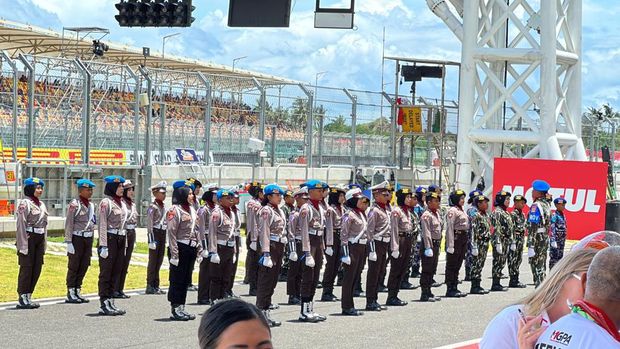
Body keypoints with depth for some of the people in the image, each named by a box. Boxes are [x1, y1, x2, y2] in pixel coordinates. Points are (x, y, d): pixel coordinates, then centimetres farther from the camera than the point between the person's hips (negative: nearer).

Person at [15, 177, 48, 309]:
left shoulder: (41, 204, 15)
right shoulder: (25, 204, -10)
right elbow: (20, 225, -14)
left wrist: (44, 243, 15)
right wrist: (23, 244, -19)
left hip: (39, 239, 8)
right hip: (29, 238, -8)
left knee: (37, 268, 8)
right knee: (26, 268, -4)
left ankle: (28, 297, 17)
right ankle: (22, 299, 1)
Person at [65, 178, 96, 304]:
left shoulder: (92, 205, 11)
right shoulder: (74, 205, -10)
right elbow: (69, 224, -13)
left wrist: (91, 241, 17)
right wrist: (68, 242, -17)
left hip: (88, 238, 7)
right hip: (77, 238, -7)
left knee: (84, 266, 9)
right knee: (73, 266, 0)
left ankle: (77, 291, 18)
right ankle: (70, 294, 5)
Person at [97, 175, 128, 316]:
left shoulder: (122, 203, 14)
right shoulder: (106, 202, -10)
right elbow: (102, 225, -14)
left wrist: (124, 244, 18)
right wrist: (103, 245, -19)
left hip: (120, 240, 8)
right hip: (110, 239, -8)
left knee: (115, 272, 10)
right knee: (106, 273, -2)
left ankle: (110, 302, 16)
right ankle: (104, 305, 1)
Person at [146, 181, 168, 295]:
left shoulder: (163, 206, 13)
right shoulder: (153, 207, -12)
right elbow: (149, 224, -14)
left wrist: (165, 238, 18)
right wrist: (151, 240, -19)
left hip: (163, 234, 8)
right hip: (155, 233, -8)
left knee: (159, 260, 10)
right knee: (153, 260, -4)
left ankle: (156, 286, 16)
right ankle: (150, 287, 0)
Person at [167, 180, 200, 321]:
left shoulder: (191, 209, 14)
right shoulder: (175, 210, -11)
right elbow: (171, 233, -15)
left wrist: (199, 248, 15)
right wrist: (174, 254, -19)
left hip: (191, 249, 8)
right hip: (180, 249, -8)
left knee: (186, 280, 12)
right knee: (177, 280, -1)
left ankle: (181, 308, 19)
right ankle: (175, 310, 4)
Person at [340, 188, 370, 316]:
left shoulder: (362, 214, 15)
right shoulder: (349, 215, -11)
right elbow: (344, 235, -14)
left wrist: (365, 251, 19)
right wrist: (345, 254, -19)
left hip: (362, 248, 9)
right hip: (353, 247, -9)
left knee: (356, 278, 11)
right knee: (349, 278, -3)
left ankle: (349, 306, 17)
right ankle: (347, 307, 2)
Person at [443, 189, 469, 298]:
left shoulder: (461, 210, 17)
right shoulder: (452, 210, -11)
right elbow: (450, 228, -17)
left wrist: (465, 243, 19)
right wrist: (450, 245, -22)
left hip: (463, 238, 9)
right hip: (456, 237, -9)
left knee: (457, 265, 12)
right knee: (451, 265, -3)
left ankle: (455, 288, 17)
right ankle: (450, 290, -1)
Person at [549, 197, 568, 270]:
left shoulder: (563, 215, 12)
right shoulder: (554, 215, -13)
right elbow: (552, 229, -18)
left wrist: (564, 239, 18)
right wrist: (553, 241, -23)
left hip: (562, 240, 8)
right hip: (556, 239, -8)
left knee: (560, 257, 12)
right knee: (554, 258, -6)